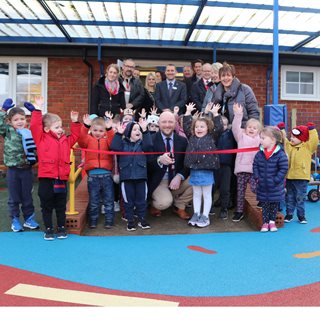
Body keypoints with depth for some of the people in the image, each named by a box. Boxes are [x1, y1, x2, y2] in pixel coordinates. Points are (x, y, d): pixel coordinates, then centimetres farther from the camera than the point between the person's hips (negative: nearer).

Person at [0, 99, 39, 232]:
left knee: (27, 197, 12)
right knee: (14, 198, 9)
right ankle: (15, 220, 22)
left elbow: (35, 148, 3)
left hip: (27, 170, 1)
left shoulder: (30, 134, 0)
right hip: (13, 170, -1)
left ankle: (29, 218, 25)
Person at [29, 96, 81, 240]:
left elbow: (75, 135, 23)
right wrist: (37, 110, -14)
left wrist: (74, 122, 13)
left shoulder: (66, 140, 12)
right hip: (46, 179, -3)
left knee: (61, 206, 13)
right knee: (46, 206, 8)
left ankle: (61, 228, 27)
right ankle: (48, 230, 20)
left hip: (62, 178, 4)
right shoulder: (42, 139, -2)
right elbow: (35, 126, -11)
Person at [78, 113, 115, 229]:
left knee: (108, 199, 8)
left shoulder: (107, 139, 7)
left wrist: (109, 129, -26)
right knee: (93, 200, 10)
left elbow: (113, 143, -14)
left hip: (106, 174, 0)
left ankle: (109, 220, 18)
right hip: (92, 174, 0)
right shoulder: (88, 139, 6)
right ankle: (93, 220, 22)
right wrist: (85, 126, -26)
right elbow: (81, 140, -14)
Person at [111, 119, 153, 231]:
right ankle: (130, 221, 18)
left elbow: (148, 145, -13)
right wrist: (119, 134, -18)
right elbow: (114, 148, -12)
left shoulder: (142, 143, 8)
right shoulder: (123, 143, 5)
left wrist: (145, 131, -21)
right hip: (126, 177, -1)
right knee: (128, 200, 7)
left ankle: (142, 219, 22)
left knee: (141, 199, 8)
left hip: (141, 176, 1)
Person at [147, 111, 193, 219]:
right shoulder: (151, 140, -8)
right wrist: (159, 160, -36)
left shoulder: (182, 140, 3)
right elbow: (146, 162, -15)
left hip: (177, 179, 4)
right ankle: (154, 204, 10)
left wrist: (179, 176, -18)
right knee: (165, 202, -31)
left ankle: (179, 206, 6)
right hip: (158, 181, -4)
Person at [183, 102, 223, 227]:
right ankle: (196, 214, 24)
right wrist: (188, 112, 10)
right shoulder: (191, 137, 8)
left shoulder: (211, 137, 0)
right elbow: (186, 126, 12)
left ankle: (205, 216, 15)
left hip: (207, 171, -3)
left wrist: (215, 113, -7)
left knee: (207, 195, 7)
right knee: (196, 194, 14)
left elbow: (219, 128, -7)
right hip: (194, 170, 4)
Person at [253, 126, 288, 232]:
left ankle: (272, 221, 29)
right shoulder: (259, 154, -3)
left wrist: (276, 180, -16)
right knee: (264, 205, 10)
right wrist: (257, 178, -5)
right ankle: (265, 222, 21)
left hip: (275, 188, -3)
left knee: (274, 204, 12)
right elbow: (255, 166, 5)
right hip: (262, 187, 3)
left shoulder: (280, 154, -16)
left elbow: (283, 169, -14)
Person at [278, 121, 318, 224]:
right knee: (289, 198, 12)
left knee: (300, 198, 5)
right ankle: (289, 214, 23)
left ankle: (301, 216, 18)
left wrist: (311, 130, -16)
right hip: (289, 177, 4)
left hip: (301, 178, -4)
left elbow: (314, 140, -16)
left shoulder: (307, 147, -3)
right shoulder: (289, 146, 8)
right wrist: (281, 129, 8)